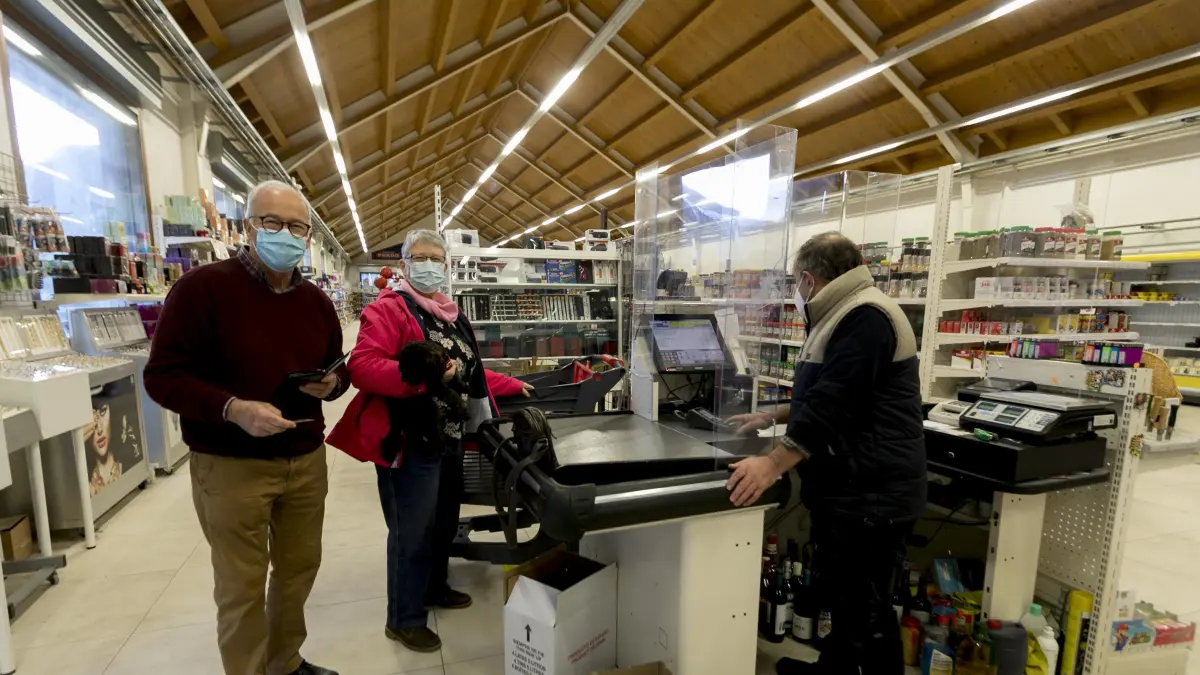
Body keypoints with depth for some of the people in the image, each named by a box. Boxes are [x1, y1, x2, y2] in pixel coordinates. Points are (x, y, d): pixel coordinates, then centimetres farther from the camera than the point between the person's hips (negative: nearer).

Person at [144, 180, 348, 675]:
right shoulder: (202, 287, -11)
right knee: (242, 589, 9)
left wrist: (332, 384, -7)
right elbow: (162, 376, -12)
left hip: (306, 461, 6)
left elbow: (338, 369, 16)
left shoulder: (316, 301, 7)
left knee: (300, 568, 17)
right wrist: (233, 409, -26)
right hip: (231, 467, -5)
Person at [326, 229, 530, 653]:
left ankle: (435, 587, 43)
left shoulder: (452, 316, 16)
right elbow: (362, 367, -22)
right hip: (410, 440, -8)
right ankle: (404, 619, 23)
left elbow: (470, 372, 22)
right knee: (413, 530, 3)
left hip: (450, 437, 8)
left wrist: (513, 386, 24)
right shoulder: (388, 309, -10)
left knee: (444, 520, 21)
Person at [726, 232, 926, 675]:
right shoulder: (845, 317, 16)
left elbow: (833, 404, -28)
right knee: (839, 595, 22)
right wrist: (773, 417, 24)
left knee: (865, 608, 3)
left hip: (870, 496, -11)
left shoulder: (864, 318, -19)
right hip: (846, 489, 11)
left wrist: (773, 464, -29)